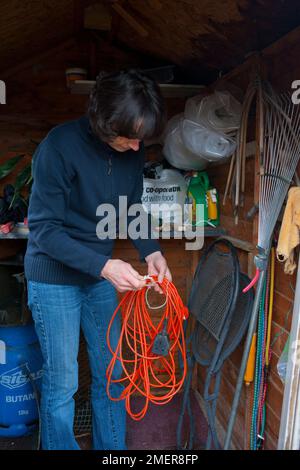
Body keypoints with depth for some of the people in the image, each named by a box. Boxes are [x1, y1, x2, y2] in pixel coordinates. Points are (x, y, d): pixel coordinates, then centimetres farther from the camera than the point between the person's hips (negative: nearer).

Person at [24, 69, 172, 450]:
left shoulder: (132, 152, -4)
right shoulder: (60, 146, -20)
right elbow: (43, 228, -20)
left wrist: (151, 251, -9)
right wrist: (104, 265, -29)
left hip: (101, 275, 5)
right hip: (54, 277, -5)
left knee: (110, 373, 15)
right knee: (62, 382, 6)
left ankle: (112, 447, 37)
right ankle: (59, 446, 32)